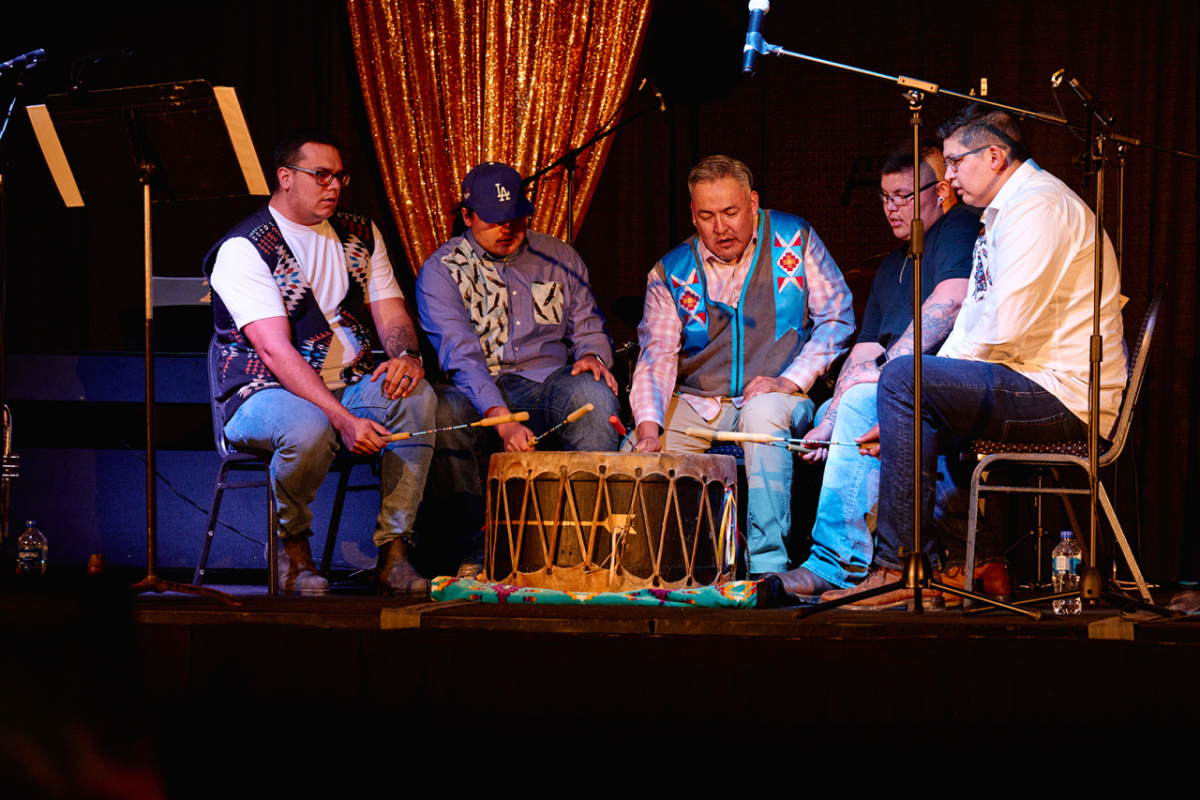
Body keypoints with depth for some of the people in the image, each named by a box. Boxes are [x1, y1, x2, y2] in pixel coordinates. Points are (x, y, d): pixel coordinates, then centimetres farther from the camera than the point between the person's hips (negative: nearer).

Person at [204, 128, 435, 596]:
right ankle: (292, 547, -10)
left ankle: (393, 548, -20)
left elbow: (391, 313, 9)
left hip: (349, 387, 6)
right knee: (309, 429, -40)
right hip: (266, 395, -5)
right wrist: (342, 419, -32)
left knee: (418, 397, -26)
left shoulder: (359, 236, 13)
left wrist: (405, 354, -18)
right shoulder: (243, 249, -9)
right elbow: (275, 350, -20)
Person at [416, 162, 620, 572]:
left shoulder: (558, 257, 14)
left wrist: (592, 355, -6)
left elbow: (588, 327, 21)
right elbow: (460, 353, -14)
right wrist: (501, 418, -29)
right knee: (439, 412, -36)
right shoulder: (440, 271, 0)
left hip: (550, 385, 2)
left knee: (593, 395, -32)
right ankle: (475, 548, -26)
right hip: (479, 394, -2)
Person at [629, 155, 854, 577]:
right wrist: (649, 426, -23)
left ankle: (767, 565, -36)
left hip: (778, 397, -2)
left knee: (762, 413, -38)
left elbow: (836, 318, 2)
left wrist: (792, 380, -12)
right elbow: (657, 355, -5)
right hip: (697, 404, 2)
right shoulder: (670, 273, 4)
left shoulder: (794, 240, 2)